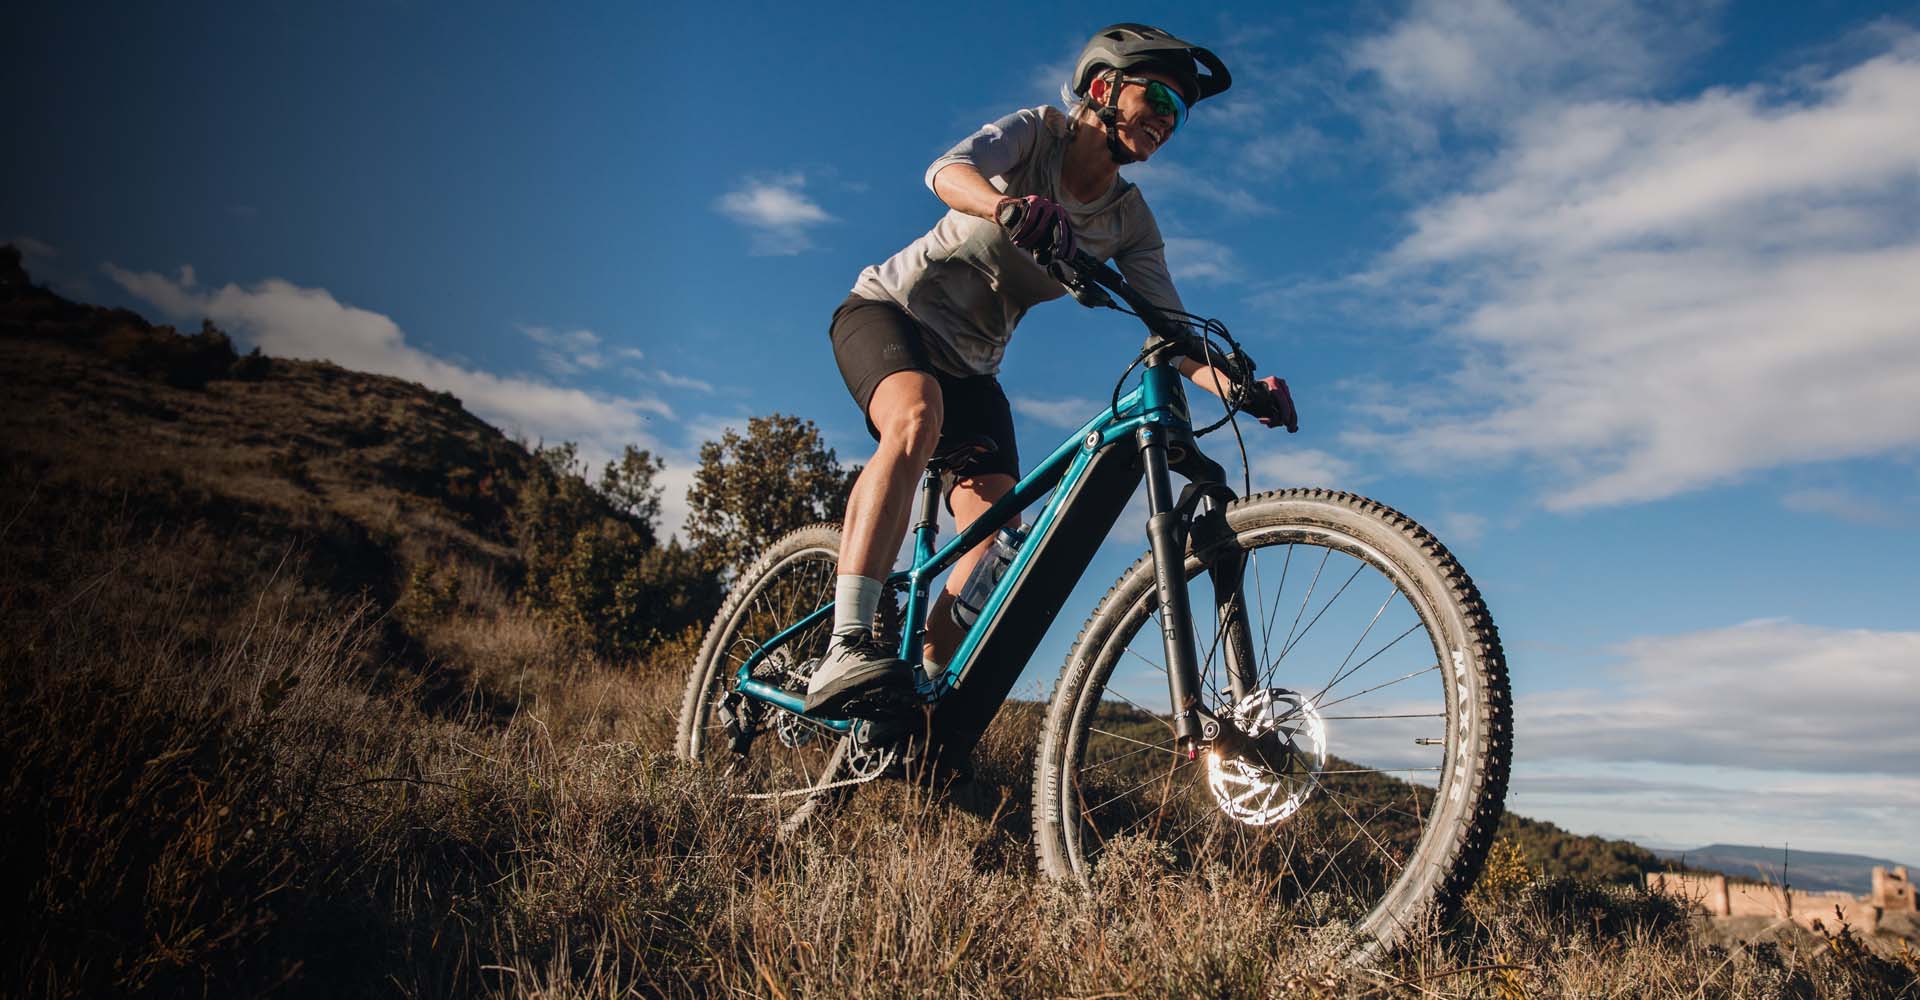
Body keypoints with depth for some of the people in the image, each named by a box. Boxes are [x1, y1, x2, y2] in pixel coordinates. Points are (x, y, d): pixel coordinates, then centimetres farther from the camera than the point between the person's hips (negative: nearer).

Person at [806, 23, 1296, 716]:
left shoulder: (1131, 224, 0)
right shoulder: (1037, 133, -11)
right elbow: (948, 171, -31)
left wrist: (1240, 386, -27)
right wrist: (1012, 207, -54)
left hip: (969, 364, 5)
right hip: (889, 310, -5)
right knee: (918, 418, -38)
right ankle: (846, 653, -44)